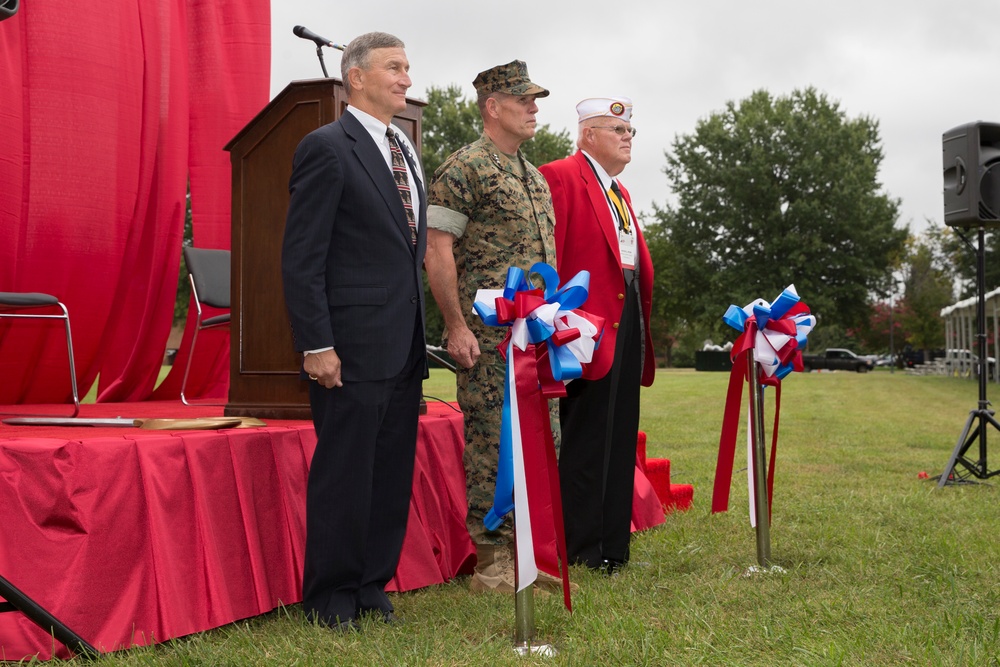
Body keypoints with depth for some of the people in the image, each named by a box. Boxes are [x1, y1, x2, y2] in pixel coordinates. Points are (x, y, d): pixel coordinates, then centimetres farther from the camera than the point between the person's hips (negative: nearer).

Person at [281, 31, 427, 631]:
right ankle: (331, 601, 14)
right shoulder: (327, 147, -8)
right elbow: (302, 257, -12)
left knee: (393, 475, 12)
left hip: (404, 348, 8)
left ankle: (373, 587, 25)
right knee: (344, 475, 1)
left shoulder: (405, 153, 17)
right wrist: (316, 345, -17)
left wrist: (419, 333, 15)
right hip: (353, 346, -8)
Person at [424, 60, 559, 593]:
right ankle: (491, 563, 5)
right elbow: (437, 252, -12)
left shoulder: (535, 178, 19)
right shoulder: (464, 169, -7)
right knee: (493, 445, -4)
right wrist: (456, 326, -16)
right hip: (489, 337, -8)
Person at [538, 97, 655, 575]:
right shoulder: (559, 177, -6)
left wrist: (643, 325, 11)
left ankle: (614, 545, 21)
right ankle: (582, 552, 5)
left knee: (620, 441, 12)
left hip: (628, 321, 9)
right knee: (586, 441, -4)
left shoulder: (619, 191, 23)